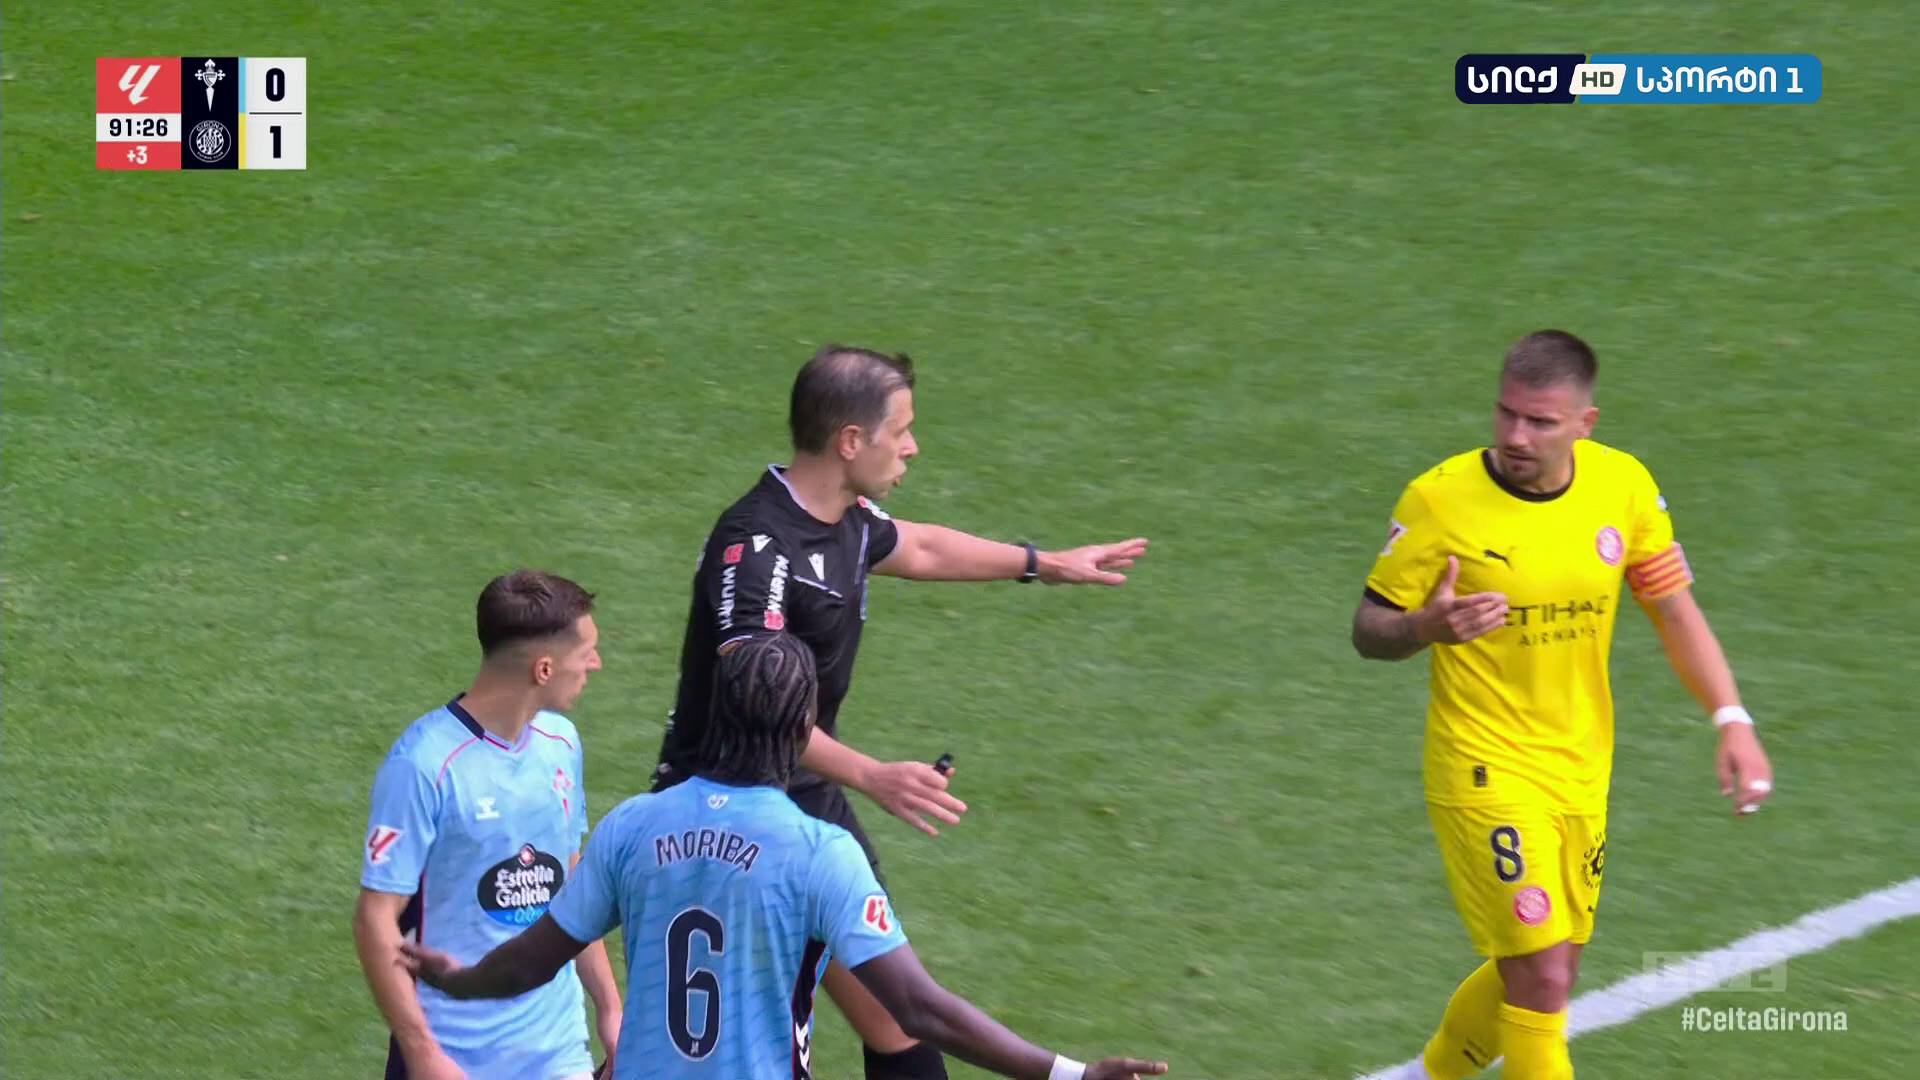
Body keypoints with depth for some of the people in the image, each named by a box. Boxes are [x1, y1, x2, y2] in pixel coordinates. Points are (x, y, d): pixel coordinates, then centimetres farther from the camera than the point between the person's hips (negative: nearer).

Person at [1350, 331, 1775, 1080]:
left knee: (1544, 973, 14)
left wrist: (1732, 721, -5)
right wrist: (1428, 626, -31)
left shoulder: (1623, 485, -5)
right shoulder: (1439, 499, -16)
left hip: (1581, 768, 5)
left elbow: (1675, 612, 6)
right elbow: (1369, 631, -8)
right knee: (1541, 976, -13)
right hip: (1485, 769, -5)